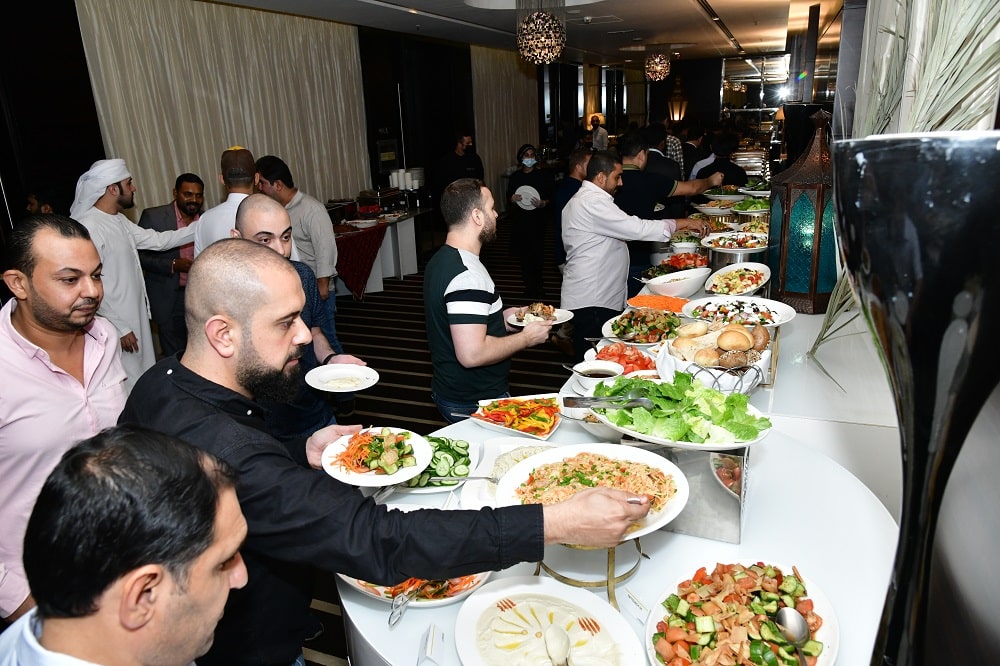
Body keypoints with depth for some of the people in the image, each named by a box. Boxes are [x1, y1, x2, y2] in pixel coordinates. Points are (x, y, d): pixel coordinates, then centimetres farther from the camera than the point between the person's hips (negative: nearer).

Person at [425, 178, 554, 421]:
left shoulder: (442, 259, 7)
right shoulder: (468, 274, -26)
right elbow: (471, 354, -31)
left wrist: (501, 317, 10)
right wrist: (526, 338, -18)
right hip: (475, 404, -10)